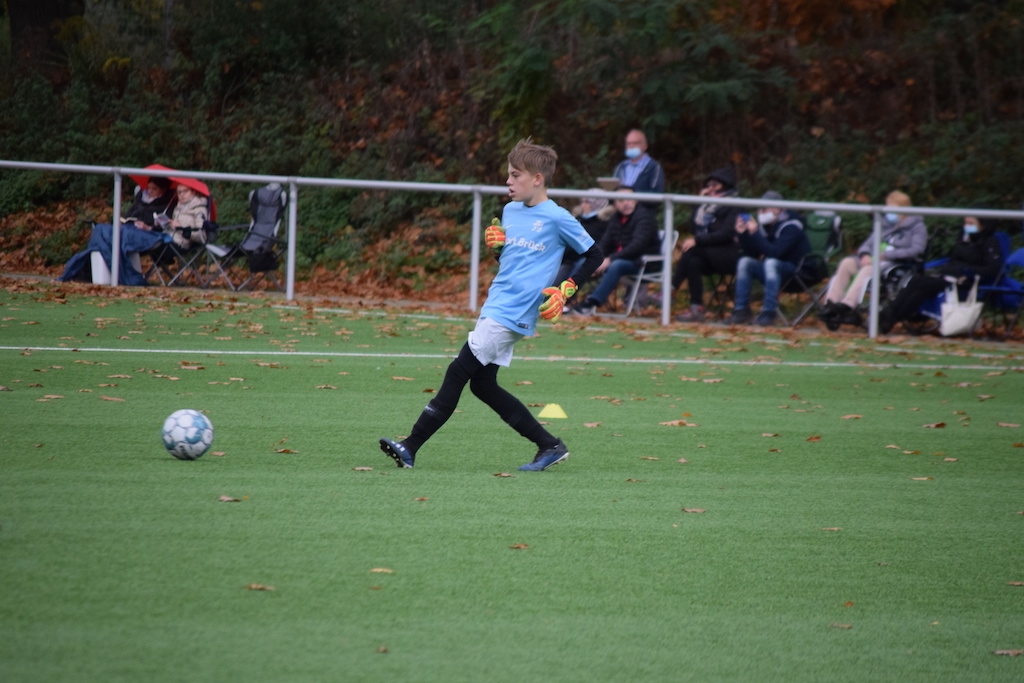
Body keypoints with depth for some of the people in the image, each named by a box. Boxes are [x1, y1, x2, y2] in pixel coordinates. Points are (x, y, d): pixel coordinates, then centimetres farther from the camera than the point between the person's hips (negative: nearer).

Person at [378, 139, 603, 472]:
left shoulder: (557, 219, -8)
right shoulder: (510, 211, 13)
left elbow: (594, 255, -1)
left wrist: (566, 290, -9)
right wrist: (495, 245, 2)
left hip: (512, 313, -9)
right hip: (495, 306, 9)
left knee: (458, 373, -11)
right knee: (483, 385, 8)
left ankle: (411, 446, -10)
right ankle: (550, 446, 13)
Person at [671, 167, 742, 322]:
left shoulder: (733, 207, -4)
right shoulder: (709, 205, 18)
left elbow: (726, 234, -18)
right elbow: (693, 229, 10)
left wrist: (697, 240, -22)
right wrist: (699, 204, 4)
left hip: (730, 256, -6)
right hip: (711, 257, 7)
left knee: (692, 250, -28)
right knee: (693, 262, -27)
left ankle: (670, 290, -28)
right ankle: (696, 310, -35)